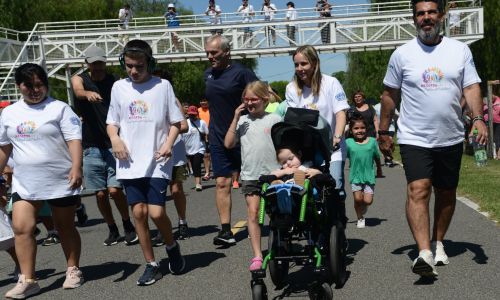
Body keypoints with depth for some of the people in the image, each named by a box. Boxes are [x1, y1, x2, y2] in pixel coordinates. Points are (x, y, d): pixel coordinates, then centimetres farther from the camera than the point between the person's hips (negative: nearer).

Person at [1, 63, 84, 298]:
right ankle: (27, 280, 1)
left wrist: (76, 167, -24)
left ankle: (73, 270, 25)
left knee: (65, 227, 9)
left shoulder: (59, 108, -4)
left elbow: (74, 139, -12)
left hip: (61, 181, -3)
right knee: (21, 228, -7)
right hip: (25, 183, 4)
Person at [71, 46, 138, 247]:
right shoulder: (79, 79, 2)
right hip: (91, 147, 2)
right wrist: (88, 94, -46)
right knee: (100, 193, 5)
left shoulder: (115, 83, 2)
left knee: (114, 189, -11)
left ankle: (128, 226, 12)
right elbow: (78, 91, -22)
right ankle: (112, 230, 26)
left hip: (114, 144, -2)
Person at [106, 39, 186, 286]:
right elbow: (112, 121, 14)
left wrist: (168, 144, -12)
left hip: (157, 162, -3)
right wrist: (115, 139, -6)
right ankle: (151, 265, 16)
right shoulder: (119, 87, 6)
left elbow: (176, 122, 4)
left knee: (156, 212, -9)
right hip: (130, 163, 3)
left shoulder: (162, 86, -1)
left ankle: (171, 246, 23)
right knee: (138, 212, 2)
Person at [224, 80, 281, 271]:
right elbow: (228, 144, -2)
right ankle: (257, 256, -2)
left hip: (273, 173, -1)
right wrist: (235, 118, -5)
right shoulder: (242, 121, 5)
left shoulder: (274, 119, -1)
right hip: (250, 175, 2)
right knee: (253, 213, -5)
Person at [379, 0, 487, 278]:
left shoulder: (460, 50, 5)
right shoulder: (403, 54, 1)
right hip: (414, 138, -2)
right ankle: (425, 253, -24)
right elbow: (390, 95, 7)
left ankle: (438, 242, 32)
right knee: (418, 190, -18)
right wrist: (383, 132, 7)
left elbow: (471, 87, 1)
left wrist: (478, 118, -15)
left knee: (446, 193, 13)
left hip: (451, 138, 3)